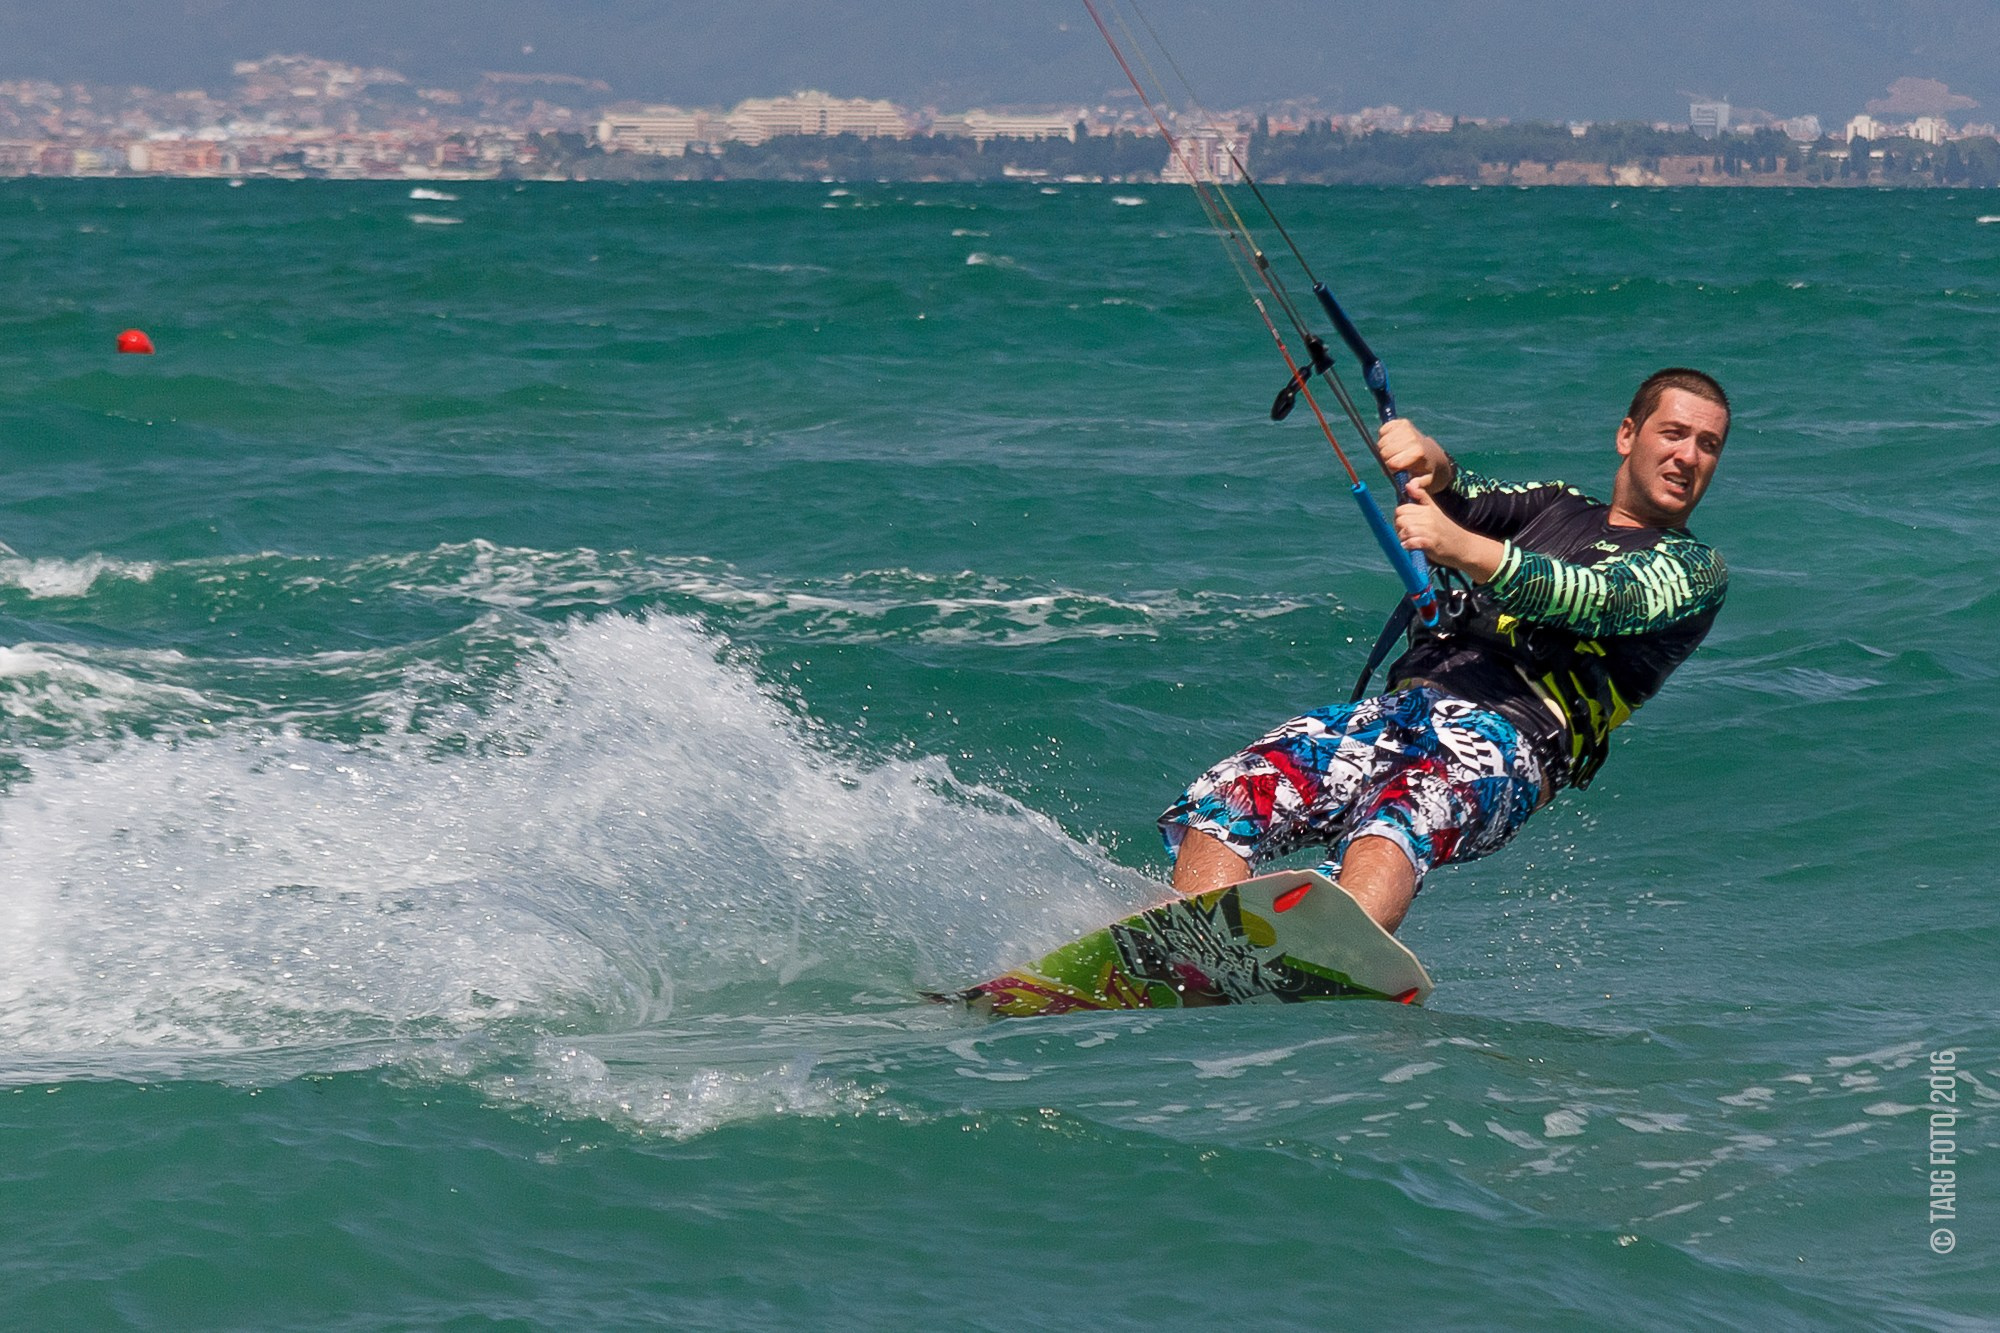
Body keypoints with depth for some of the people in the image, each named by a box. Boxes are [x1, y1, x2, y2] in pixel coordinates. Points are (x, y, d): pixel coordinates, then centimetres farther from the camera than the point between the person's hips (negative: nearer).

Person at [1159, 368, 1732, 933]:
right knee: (1217, 805, -20)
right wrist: (1431, 465, -13)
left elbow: (1594, 599, -7)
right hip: (1396, 710, 6)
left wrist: (1464, 550, -24)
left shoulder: (1693, 570, 13)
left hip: (1505, 743, -6)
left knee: (1391, 824, -40)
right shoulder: (1556, 507, 31)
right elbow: (1470, 500, 13)